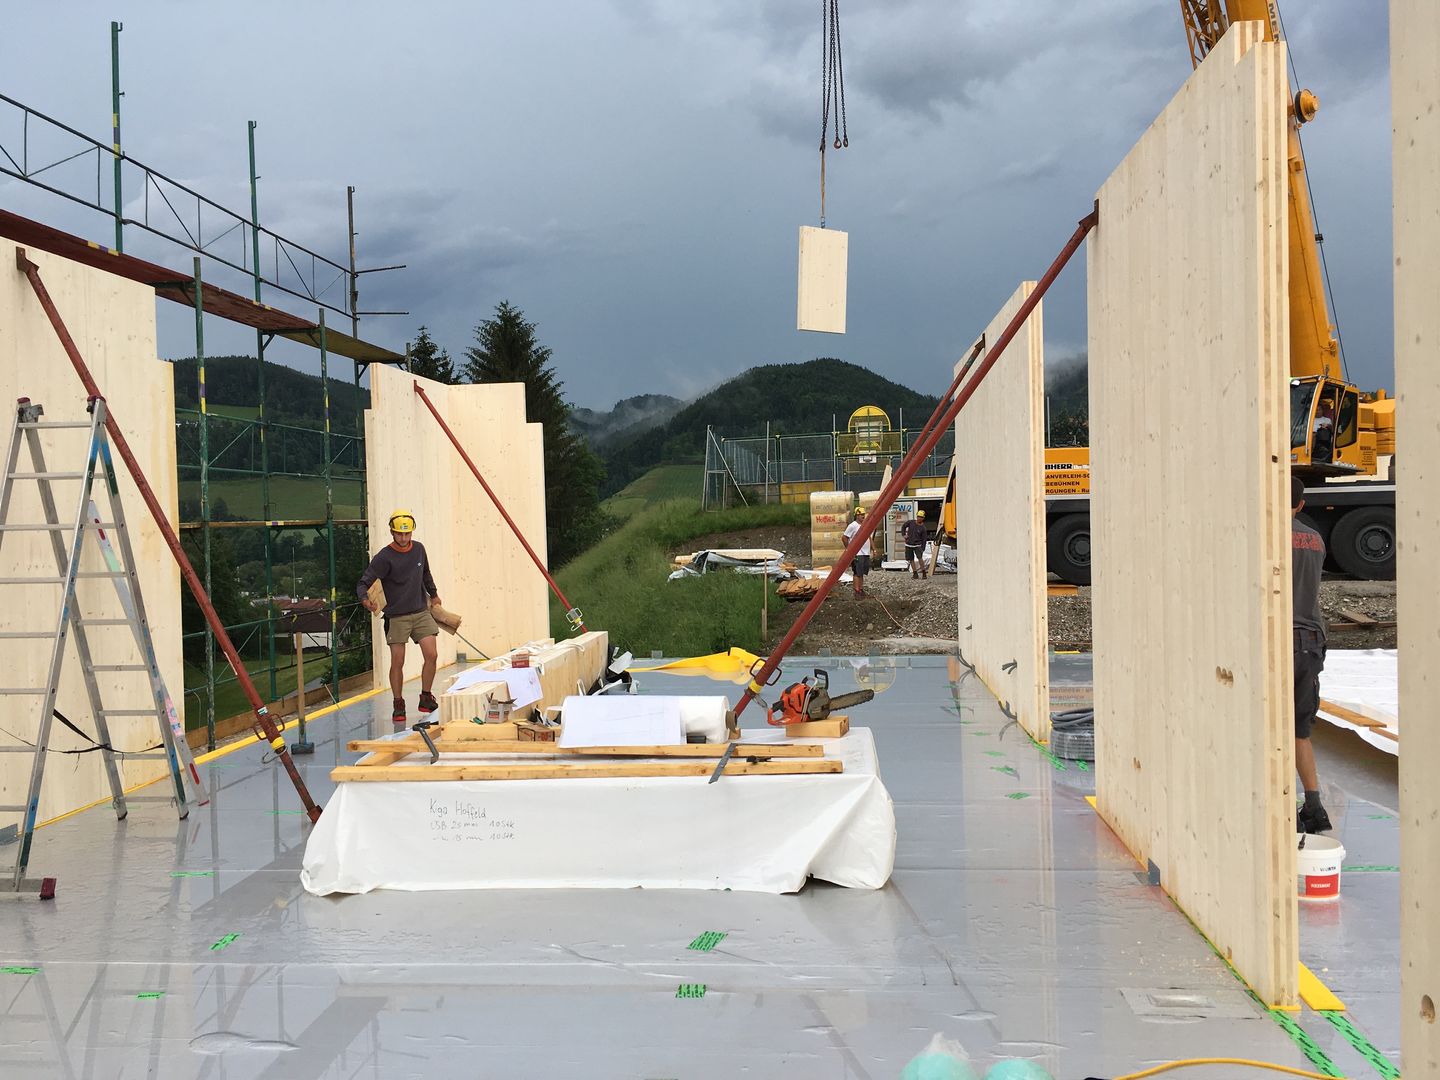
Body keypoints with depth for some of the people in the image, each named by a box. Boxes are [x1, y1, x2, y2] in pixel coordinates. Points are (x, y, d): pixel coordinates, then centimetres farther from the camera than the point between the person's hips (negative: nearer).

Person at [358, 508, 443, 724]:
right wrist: (365, 598, -34)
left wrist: (433, 594, 35)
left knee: (431, 655, -6)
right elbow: (365, 582, -13)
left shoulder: (419, 549, 5)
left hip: (421, 611, 4)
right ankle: (398, 706, 12)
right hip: (396, 616, -4)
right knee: (397, 661, -2)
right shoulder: (384, 557, -11)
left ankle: (426, 698, 11)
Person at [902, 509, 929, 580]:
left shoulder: (923, 528, -9)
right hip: (908, 544, 3)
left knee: (920, 558, -20)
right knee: (911, 560, 6)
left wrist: (922, 549, -9)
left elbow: (924, 539, -5)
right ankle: (915, 573, 15)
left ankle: (924, 573, -13)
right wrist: (903, 534, 2)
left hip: (917, 545, -3)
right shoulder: (911, 522, -3)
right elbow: (903, 526, 14)